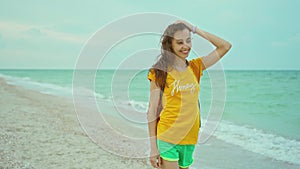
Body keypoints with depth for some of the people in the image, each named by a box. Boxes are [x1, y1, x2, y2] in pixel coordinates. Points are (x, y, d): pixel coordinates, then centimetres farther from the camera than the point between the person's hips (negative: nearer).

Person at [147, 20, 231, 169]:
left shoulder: (195, 67, 8)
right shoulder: (160, 71, -4)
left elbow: (225, 46, 8)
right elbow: (152, 111, -5)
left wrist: (195, 29, 3)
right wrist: (153, 147, -9)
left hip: (190, 139, 5)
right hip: (167, 138, -4)